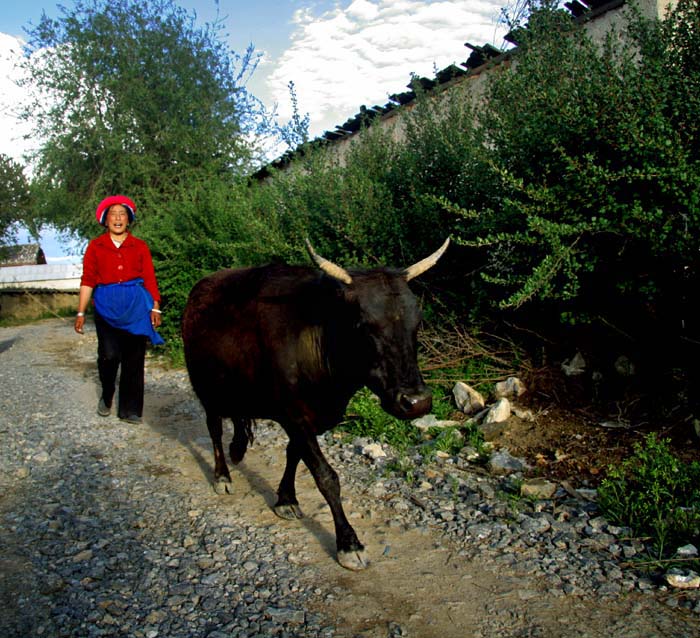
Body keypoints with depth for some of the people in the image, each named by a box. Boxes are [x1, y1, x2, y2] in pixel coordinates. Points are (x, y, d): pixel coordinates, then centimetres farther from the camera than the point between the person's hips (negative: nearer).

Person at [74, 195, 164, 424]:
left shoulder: (140, 246, 9)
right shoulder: (96, 246, 8)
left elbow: (150, 279, 7)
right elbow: (87, 280, 6)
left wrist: (155, 308, -2)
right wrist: (81, 312, 2)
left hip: (136, 306, 1)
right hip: (107, 306, -1)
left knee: (133, 357, 1)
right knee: (109, 355, -12)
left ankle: (130, 409, 12)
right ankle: (106, 397, 17)